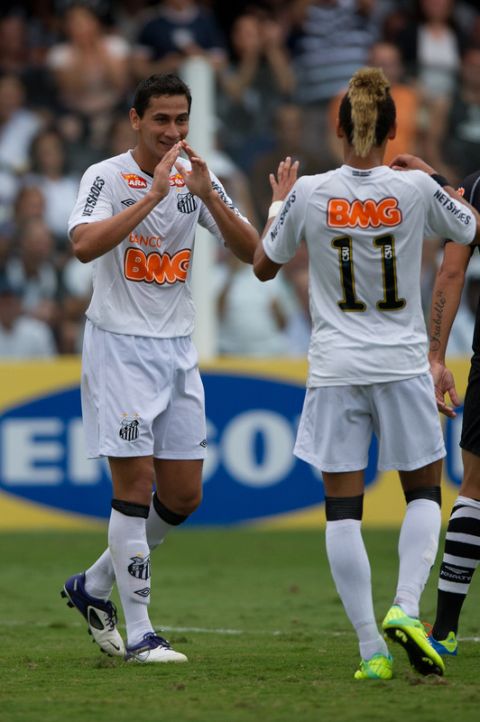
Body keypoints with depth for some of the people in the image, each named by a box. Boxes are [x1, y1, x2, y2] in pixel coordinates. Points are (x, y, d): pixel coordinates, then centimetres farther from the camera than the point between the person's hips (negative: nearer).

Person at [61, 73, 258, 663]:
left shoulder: (196, 178, 8)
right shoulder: (106, 177, -8)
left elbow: (249, 250, 0)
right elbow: (84, 245, -26)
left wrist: (208, 195, -15)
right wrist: (153, 195, -28)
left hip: (177, 348, 6)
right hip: (118, 344, -6)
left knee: (183, 494, 6)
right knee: (135, 482, -10)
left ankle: (94, 585, 25)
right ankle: (139, 634, -6)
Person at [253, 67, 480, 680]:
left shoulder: (309, 194, -7)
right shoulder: (415, 189, -7)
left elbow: (263, 265, 8)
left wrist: (279, 202, 22)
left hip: (335, 369, 0)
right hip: (402, 364, 0)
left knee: (342, 507, 3)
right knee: (423, 492, 15)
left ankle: (370, 647, -3)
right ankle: (405, 607, -7)